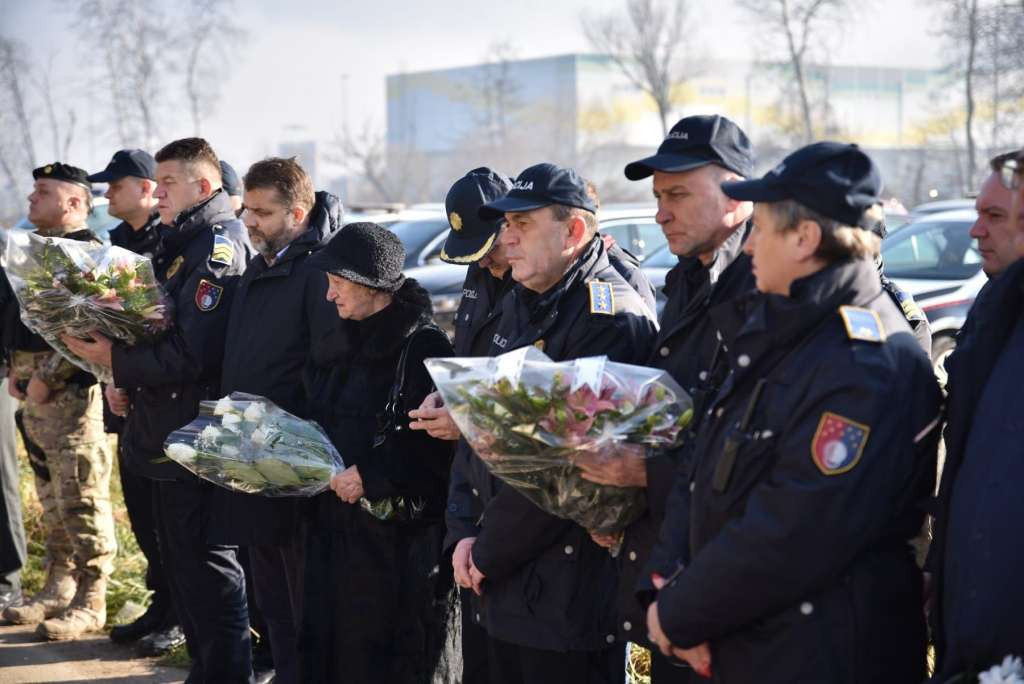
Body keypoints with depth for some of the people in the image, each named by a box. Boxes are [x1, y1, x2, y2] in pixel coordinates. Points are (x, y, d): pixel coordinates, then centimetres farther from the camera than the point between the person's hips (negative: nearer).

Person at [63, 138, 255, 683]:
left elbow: (195, 353, -24)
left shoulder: (218, 247, -17)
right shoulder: (180, 245, 15)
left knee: (208, 567, -3)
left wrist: (116, 359, -17)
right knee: (179, 557, 17)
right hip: (168, 435, 10)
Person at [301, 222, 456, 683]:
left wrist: (369, 474, -19)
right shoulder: (340, 345, 15)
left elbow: (438, 446, -18)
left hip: (396, 537, -8)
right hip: (334, 527, 8)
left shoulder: (423, 346, -11)